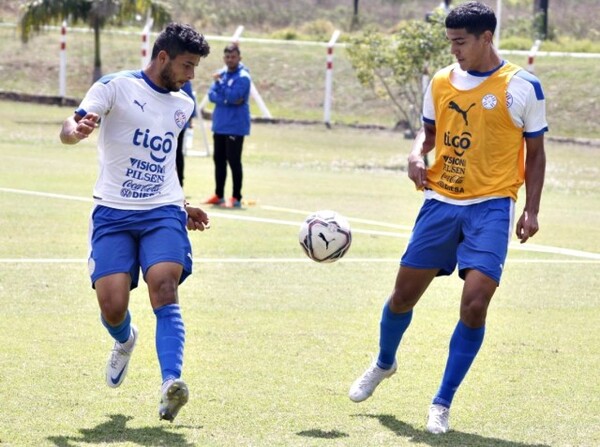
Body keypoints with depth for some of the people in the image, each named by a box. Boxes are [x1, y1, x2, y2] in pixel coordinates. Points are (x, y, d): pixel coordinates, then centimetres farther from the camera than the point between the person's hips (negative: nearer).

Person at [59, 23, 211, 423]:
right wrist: (77, 130, -37)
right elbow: (69, 129, -13)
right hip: (113, 213, -2)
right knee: (112, 307, -10)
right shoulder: (116, 87, -3)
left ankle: (171, 385, -34)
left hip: (163, 213, 3)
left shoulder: (184, 105, 14)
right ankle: (125, 342, 29)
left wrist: (182, 206, 25)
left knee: (164, 288, -22)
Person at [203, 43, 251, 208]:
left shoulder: (243, 77, -11)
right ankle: (219, 195, 19)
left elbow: (233, 96, -21)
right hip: (219, 125, 7)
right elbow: (212, 95, 2)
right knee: (219, 159, 11)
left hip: (235, 126, -7)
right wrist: (227, 99, -15)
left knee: (234, 161, -6)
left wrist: (219, 83, -10)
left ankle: (236, 198, -2)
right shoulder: (221, 73, 11)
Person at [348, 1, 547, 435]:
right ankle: (384, 363, 40)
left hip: (491, 206, -4)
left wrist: (531, 211, -4)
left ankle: (442, 404, -1)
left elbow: (535, 153, 3)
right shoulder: (441, 81, 6)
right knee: (404, 294, 8)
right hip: (440, 202, 4)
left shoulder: (523, 87, -5)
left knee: (474, 303, -15)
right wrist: (417, 155, -2)